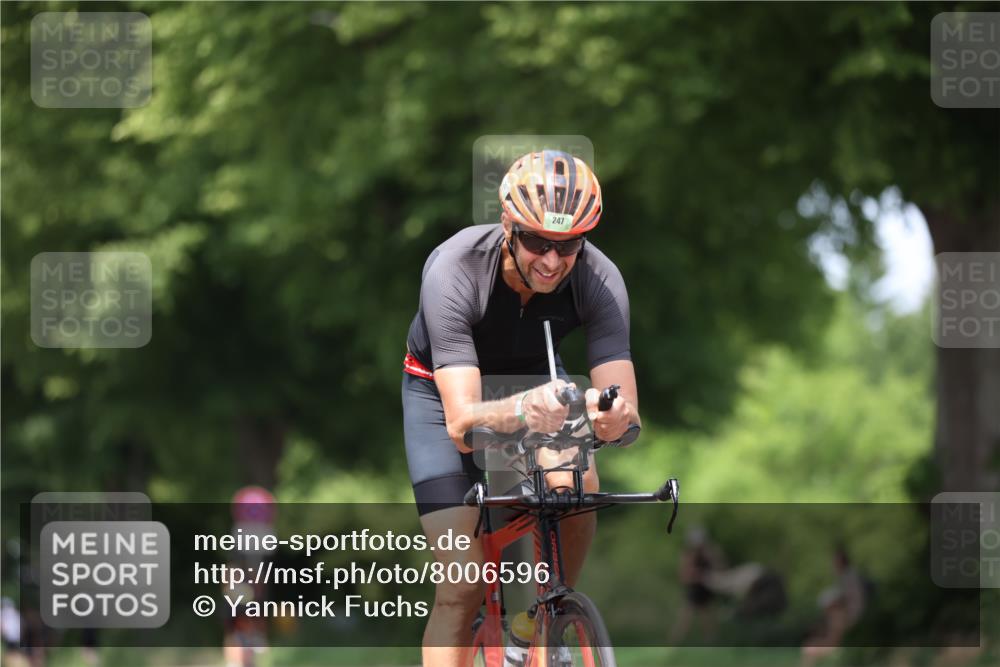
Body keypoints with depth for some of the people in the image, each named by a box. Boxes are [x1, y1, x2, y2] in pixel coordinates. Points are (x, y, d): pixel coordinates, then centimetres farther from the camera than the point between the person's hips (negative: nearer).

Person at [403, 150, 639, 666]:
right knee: (461, 587, -15)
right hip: (444, 391, -3)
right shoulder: (454, 271, -37)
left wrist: (612, 415, -58)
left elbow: (627, 416, -33)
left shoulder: (599, 280, -29)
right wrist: (520, 411, -66)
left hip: (535, 380, 3)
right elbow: (461, 423, -44)